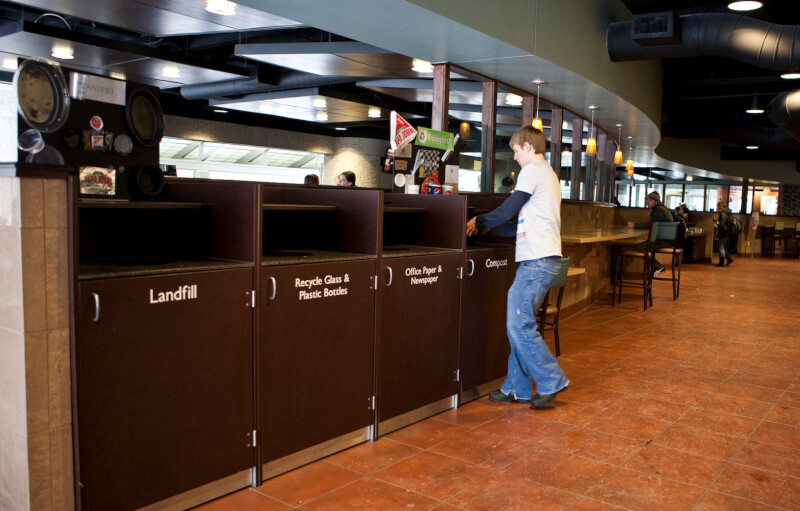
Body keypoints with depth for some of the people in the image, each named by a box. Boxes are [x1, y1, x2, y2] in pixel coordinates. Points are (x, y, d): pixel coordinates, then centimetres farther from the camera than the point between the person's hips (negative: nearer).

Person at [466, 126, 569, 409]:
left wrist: (479, 221, 8)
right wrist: (488, 227, 24)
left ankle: (552, 382, 1)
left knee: (519, 326, -8)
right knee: (518, 324, 10)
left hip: (537, 260, -10)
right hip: (543, 258, 10)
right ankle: (518, 388, 15)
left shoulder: (532, 171, -6)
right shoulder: (548, 174, 25)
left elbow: (508, 210, -7)